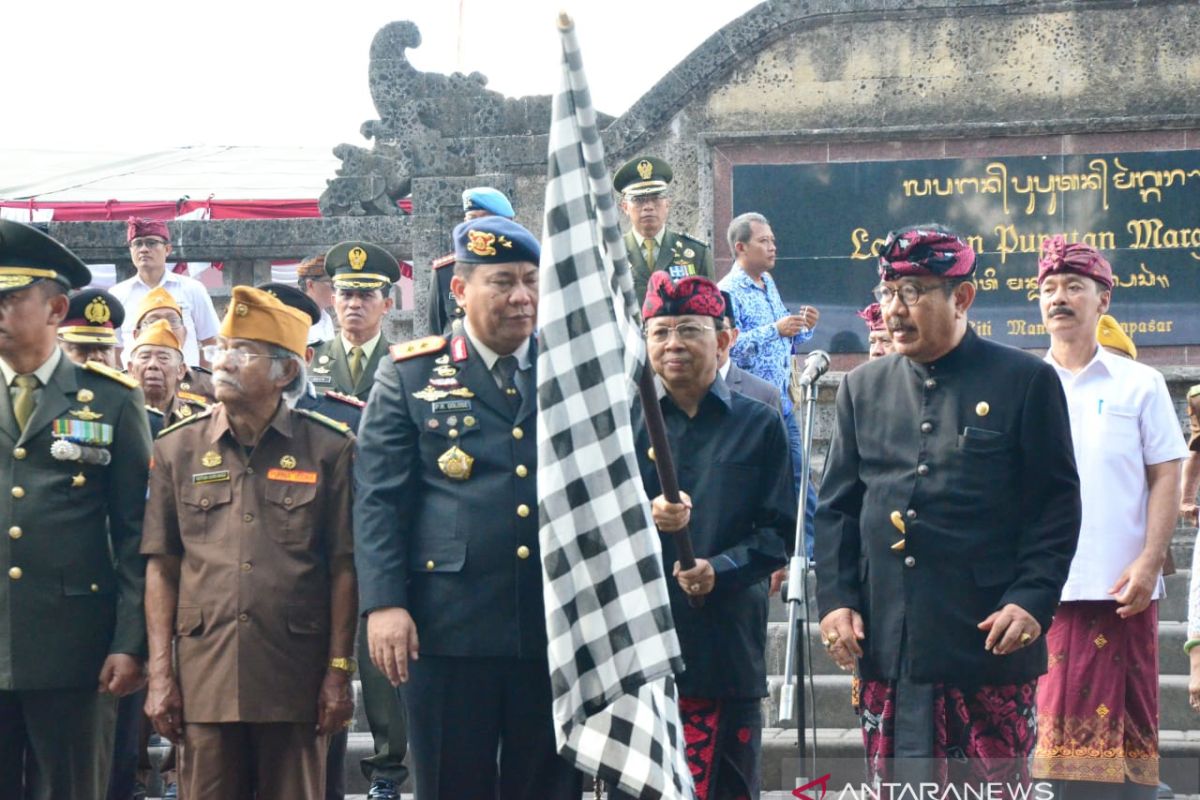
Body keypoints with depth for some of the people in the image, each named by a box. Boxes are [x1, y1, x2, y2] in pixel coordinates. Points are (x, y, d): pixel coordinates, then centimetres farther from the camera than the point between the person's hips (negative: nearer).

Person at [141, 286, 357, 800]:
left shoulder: (329, 448, 2)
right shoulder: (178, 448, 8)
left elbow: (343, 569, 2)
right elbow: (161, 567, 7)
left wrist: (339, 672, -2)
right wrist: (160, 674, 2)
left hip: (295, 680, -1)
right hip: (204, 678, 2)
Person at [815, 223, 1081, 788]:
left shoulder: (1025, 381, 1)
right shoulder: (862, 388, 13)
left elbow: (1058, 505, -1)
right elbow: (836, 506, 14)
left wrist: (1032, 600, -12)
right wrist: (836, 599, 1)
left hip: (990, 635, -4)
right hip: (887, 642, 4)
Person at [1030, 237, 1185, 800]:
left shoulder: (1139, 384, 6)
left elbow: (1165, 478, 3)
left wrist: (1149, 562, -8)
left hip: (1120, 588, -1)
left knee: (1120, 719, -1)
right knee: (1048, 715, 0)